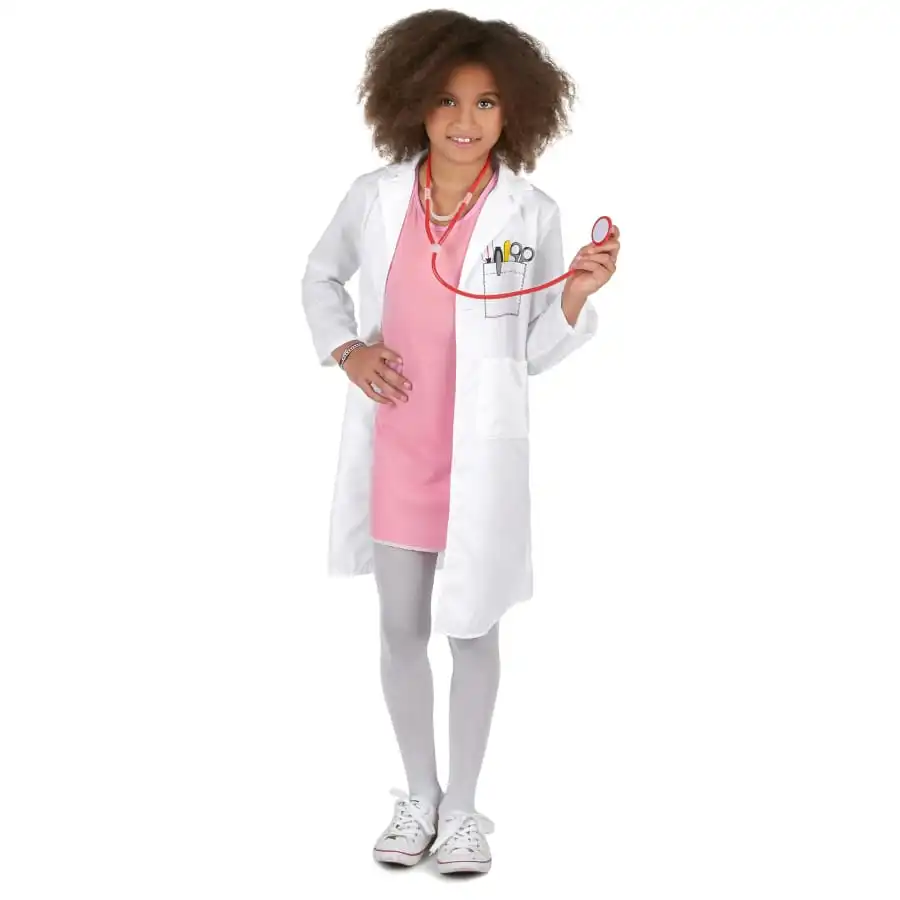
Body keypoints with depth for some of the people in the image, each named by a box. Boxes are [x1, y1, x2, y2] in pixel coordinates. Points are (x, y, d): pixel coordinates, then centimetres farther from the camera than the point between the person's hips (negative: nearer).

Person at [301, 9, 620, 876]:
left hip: (481, 455, -2)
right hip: (393, 448, 2)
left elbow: (535, 352, -3)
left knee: (471, 628, 10)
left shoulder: (531, 214, -8)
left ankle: (462, 805, 27)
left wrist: (577, 295, -21)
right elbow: (320, 275, 14)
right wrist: (345, 350, -3)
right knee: (401, 627, 13)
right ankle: (419, 794, 32)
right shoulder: (376, 197, -5)